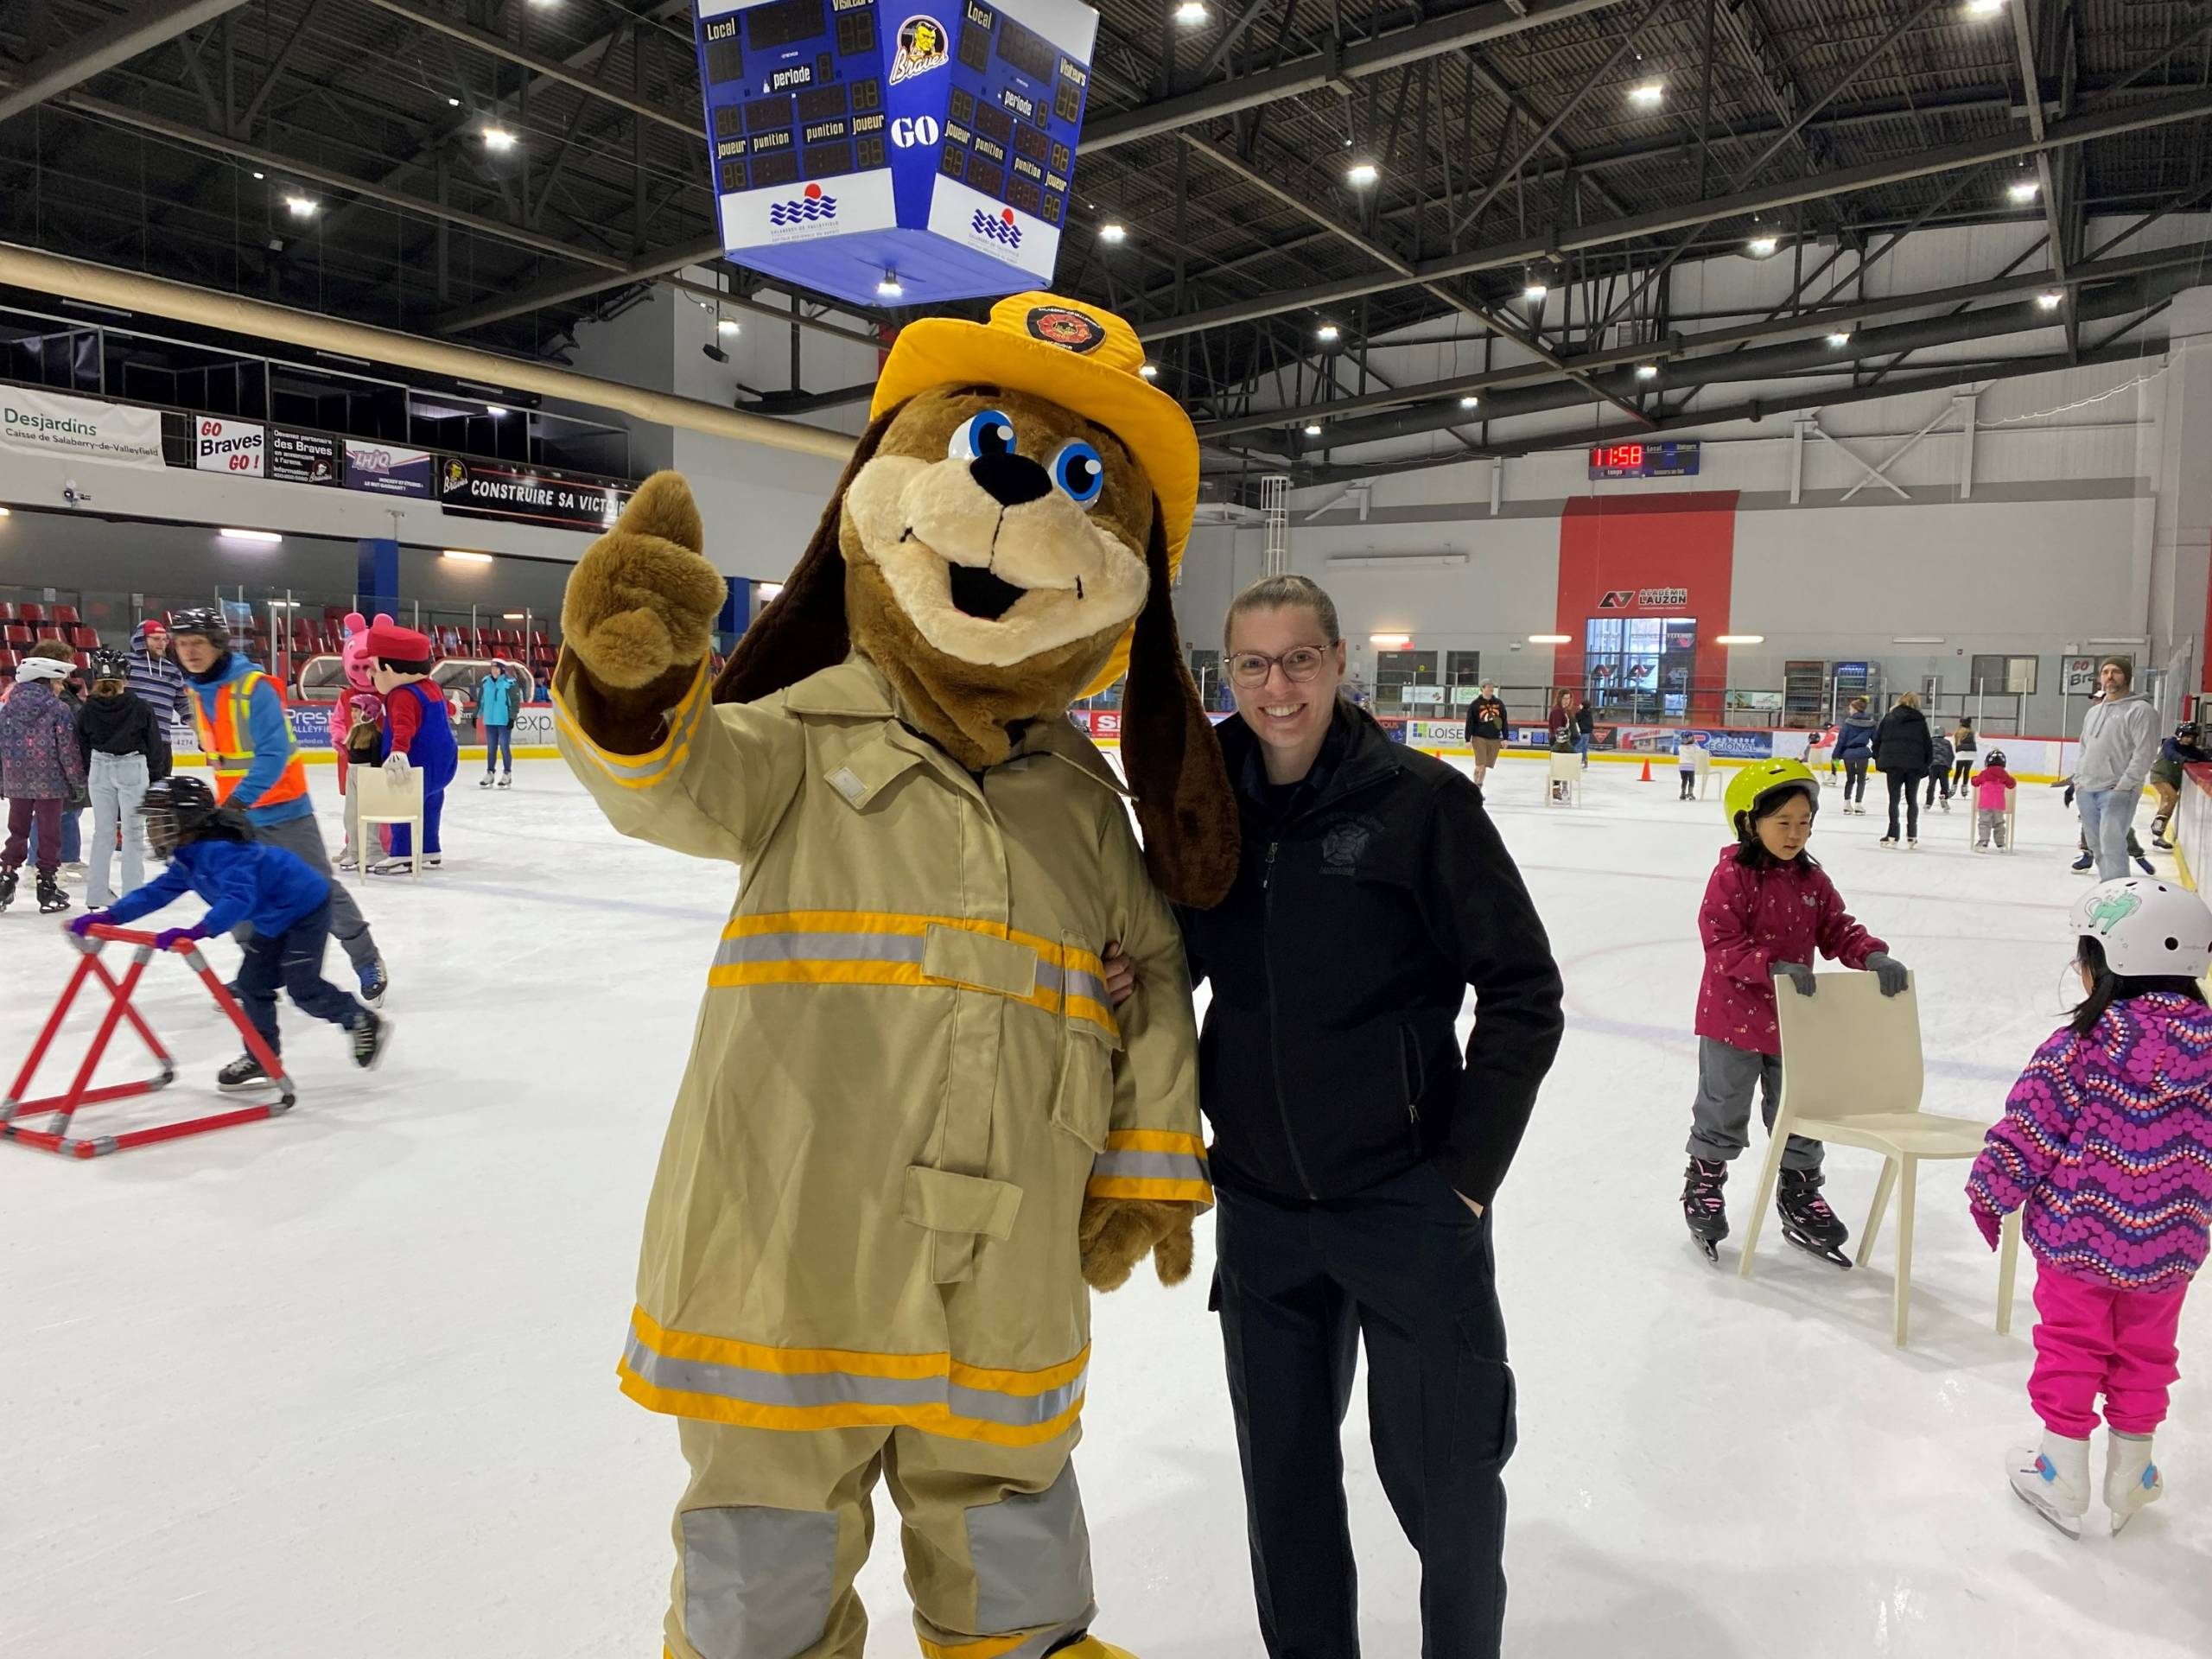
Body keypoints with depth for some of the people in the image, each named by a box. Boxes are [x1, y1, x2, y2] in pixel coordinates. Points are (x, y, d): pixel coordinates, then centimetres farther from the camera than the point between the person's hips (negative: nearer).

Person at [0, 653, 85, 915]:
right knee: (49, 834, 4)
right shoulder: (59, 709, -11)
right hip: (50, 783, -4)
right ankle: (48, 888, 8)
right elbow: (68, 750, -11)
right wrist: (78, 781, 0)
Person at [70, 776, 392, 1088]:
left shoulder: (220, 850, -29)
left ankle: (363, 1021, 13)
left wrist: (197, 931, -52)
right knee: (253, 983, 9)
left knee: (302, 987, -7)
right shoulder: (188, 858, 3)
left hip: (306, 907, -10)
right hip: (275, 919, 11)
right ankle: (262, 1058, 19)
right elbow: (157, 892, 6)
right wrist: (109, 917, -5)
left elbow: (239, 898, -42)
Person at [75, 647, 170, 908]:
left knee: (102, 831, 12)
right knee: (132, 832, 3)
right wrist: (156, 777, 6)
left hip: (99, 769, 3)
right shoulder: (139, 707, -9)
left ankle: (96, 894, 15)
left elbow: (81, 745, 5)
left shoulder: (88, 708, -1)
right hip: (133, 769, -3)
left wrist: (86, 777, 17)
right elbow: (154, 744, -5)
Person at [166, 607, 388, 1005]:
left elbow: (274, 754, -26)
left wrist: (239, 799, -34)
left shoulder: (254, 687, -20)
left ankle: (369, 964, 10)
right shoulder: (196, 690, 5)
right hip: (235, 807, 7)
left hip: (282, 806, -7)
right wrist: (228, 803, 21)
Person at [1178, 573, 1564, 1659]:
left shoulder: (1419, 799, -12)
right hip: (1258, 1205, 4)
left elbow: (1522, 990, -8)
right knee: (1283, 1472, 18)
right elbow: (1169, 959, 14)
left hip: (1408, 1203, -4)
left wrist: (1471, 1169, -9)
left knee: (1439, 1470, 11)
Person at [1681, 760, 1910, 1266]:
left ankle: (1799, 1199, 34)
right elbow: (1722, 944, -22)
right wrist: (1774, 967, -32)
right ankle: (1702, 1190, 29)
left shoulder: (1812, 880, 3)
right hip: (1734, 1018, -6)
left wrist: (1874, 957, -11)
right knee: (1722, 1116, 10)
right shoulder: (1732, 876, -17)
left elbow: (1838, 931, 7)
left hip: (1793, 1023, 6)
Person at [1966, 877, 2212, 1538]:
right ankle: (2130, 1475, 34)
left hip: (2078, 1235, -4)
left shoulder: (2082, 1045, -19)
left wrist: (1991, 1194, 0)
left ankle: (2063, 1477, 22)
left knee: (2070, 1346, 12)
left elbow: (2029, 1131, -14)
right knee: (2145, 1355, 20)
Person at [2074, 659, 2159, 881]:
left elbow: (2145, 752, -12)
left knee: (2111, 846, -17)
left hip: (2117, 792, -8)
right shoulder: (2093, 712, 19)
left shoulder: (2141, 710, -5)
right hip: (2087, 791, 8)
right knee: (2096, 846, 12)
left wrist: (2124, 785, -16)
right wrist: (2078, 779, 14)